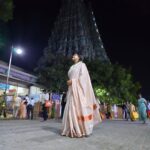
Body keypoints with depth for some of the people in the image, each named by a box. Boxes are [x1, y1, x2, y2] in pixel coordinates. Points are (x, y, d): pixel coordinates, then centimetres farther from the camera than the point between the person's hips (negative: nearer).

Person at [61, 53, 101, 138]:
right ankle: (73, 130, -1)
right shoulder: (72, 68, 27)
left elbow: (83, 76, -7)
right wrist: (69, 82, 4)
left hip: (79, 88, -7)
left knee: (80, 108, -13)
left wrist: (73, 80, -13)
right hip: (72, 89, 7)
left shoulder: (82, 64, 7)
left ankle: (84, 130, -10)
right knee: (71, 109, -2)